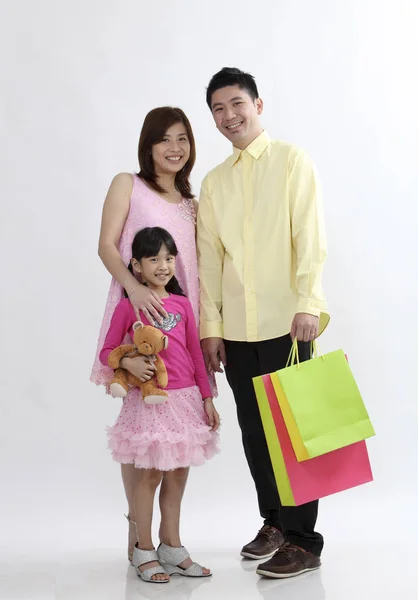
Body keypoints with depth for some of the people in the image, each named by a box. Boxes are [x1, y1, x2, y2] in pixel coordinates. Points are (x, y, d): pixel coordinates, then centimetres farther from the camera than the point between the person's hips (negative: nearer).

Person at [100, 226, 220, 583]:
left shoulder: (182, 304, 6)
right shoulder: (128, 306, -5)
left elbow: (196, 354, 8)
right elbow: (107, 351, -1)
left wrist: (207, 398, 7)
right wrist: (129, 362, -21)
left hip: (186, 398, 4)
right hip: (150, 400, -4)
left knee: (178, 473, 11)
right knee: (151, 473, 2)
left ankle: (172, 547, 24)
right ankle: (144, 551, 16)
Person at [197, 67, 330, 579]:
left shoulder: (291, 160, 3)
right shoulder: (214, 182, 16)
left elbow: (309, 236, -6)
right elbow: (209, 260, 13)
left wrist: (308, 304, -15)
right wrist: (210, 327, 7)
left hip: (285, 322, -5)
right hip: (235, 327, 5)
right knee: (254, 429, 10)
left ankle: (303, 541, 5)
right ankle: (274, 522, 25)